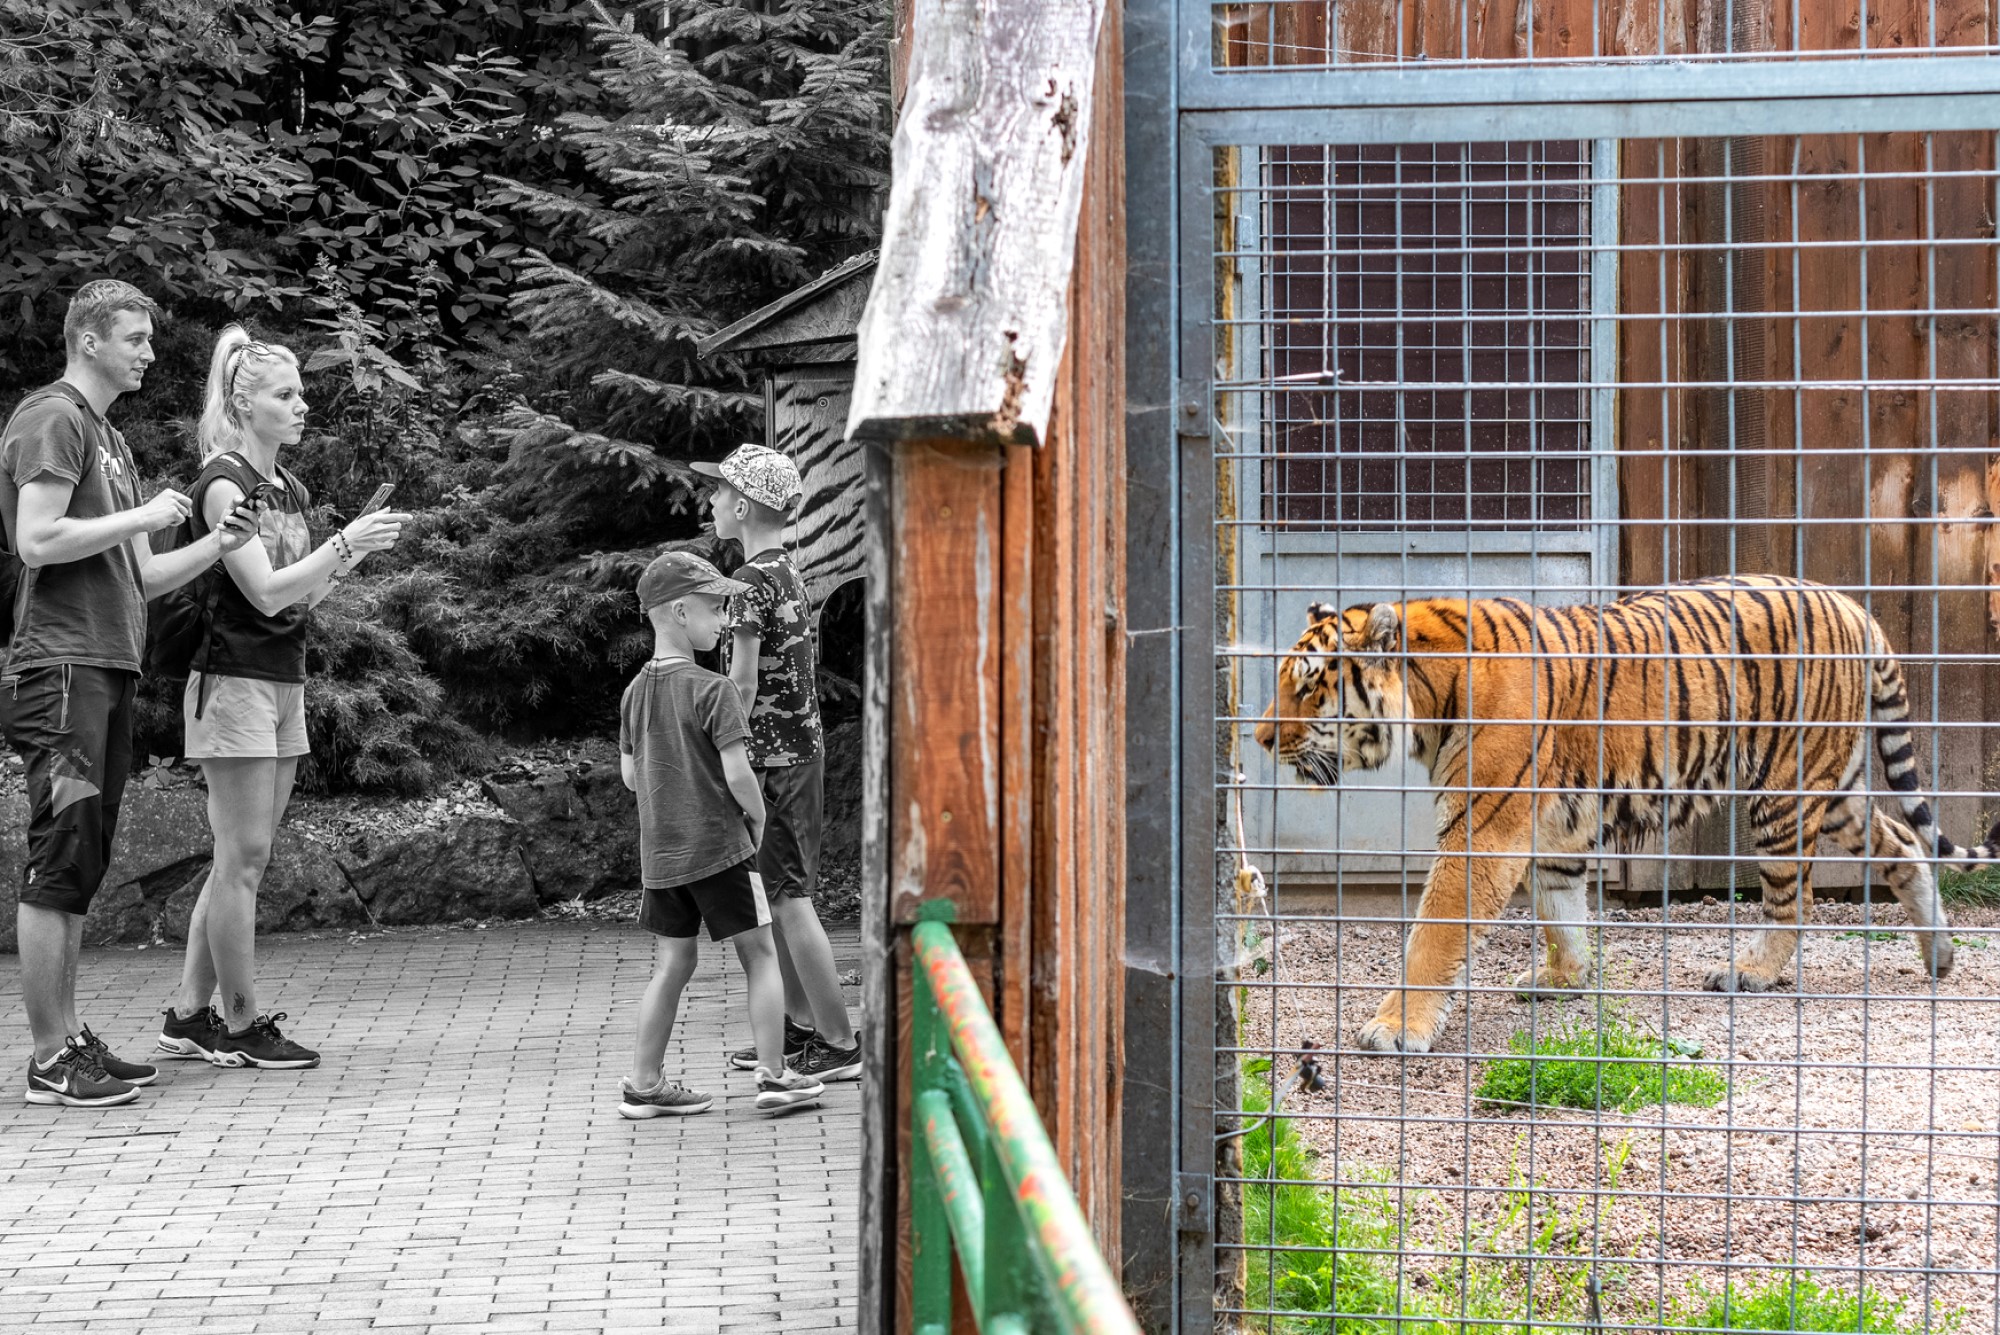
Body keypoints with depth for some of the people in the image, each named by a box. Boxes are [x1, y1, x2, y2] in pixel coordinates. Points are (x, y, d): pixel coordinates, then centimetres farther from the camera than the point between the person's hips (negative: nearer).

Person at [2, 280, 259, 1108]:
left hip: (110, 669, 9)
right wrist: (142, 516, -10)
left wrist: (214, 546, 5)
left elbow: (140, 578, 21)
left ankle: (72, 1039, 15)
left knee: (81, 868, 11)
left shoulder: (108, 440, 23)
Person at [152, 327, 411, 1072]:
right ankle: (241, 1027, 0)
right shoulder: (223, 484, -10)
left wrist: (351, 559, 2)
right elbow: (266, 592, -17)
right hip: (234, 681, -9)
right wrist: (346, 542, -18)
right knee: (243, 857, -6)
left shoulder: (290, 488, 15)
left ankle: (189, 1017, 14)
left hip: (284, 682, 9)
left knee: (243, 859, 8)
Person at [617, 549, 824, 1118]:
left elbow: (629, 774, 13)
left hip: (659, 852, 6)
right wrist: (757, 816, 0)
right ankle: (774, 1075, 4)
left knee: (672, 963, 13)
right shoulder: (712, 690, -15)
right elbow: (738, 774, -18)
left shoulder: (635, 692, 7)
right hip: (718, 847, -6)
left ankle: (643, 1085, 14)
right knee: (760, 954, 4)